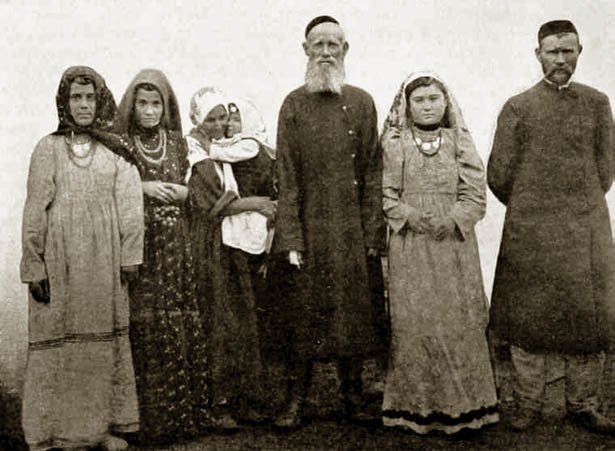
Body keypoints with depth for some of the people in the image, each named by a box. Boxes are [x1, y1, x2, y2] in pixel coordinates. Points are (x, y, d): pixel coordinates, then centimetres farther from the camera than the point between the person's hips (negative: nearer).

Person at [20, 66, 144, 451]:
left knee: (106, 339, 5)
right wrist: (34, 266, -5)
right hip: (60, 259, -2)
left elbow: (130, 204, 5)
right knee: (58, 340, -1)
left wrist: (130, 256, -3)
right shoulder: (48, 149, 3)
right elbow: (35, 210, 0)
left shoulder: (116, 150, 8)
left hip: (105, 261, 2)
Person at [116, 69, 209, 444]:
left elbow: (192, 190, 14)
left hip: (175, 245, 3)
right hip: (138, 245, -3)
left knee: (181, 326, 1)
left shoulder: (177, 143, 12)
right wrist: (143, 188, -11)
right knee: (144, 328, -5)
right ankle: (148, 419, 3)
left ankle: (182, 414, 11)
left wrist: (167, 190, -5)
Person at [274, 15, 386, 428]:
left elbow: (373, 173, 4)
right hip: (309, 228, -1)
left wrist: (372, 234, -3)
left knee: (355, 311, 7)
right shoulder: (294, 105, 4)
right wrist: (291, 239, -8)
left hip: (354, 231, 1)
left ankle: (354, 394, 21)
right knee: (304, 313, 2)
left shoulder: (362, 103, 7)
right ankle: (297, 400, 12)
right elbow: (287, 177, -1)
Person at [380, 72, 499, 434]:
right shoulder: (394, 144, 4)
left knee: (458, 319, 1)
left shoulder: (460, 142, 6)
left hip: (455, 244, 1)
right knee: (414, 321, 0)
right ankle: (417, 404, 11)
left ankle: (461, 404, 13)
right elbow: (386, 195, 1)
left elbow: (476, 197, 2)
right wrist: (410, 217, -14)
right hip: (410, 248, -1)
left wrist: (450, 221, -13)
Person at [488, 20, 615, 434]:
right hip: (529, 233, -2)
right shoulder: (517, 108, 2)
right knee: (528, 321, 3)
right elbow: (499, 176, 3)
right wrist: (528, 211, 10)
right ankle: (529, 404, 16)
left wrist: (580, 208, 12)